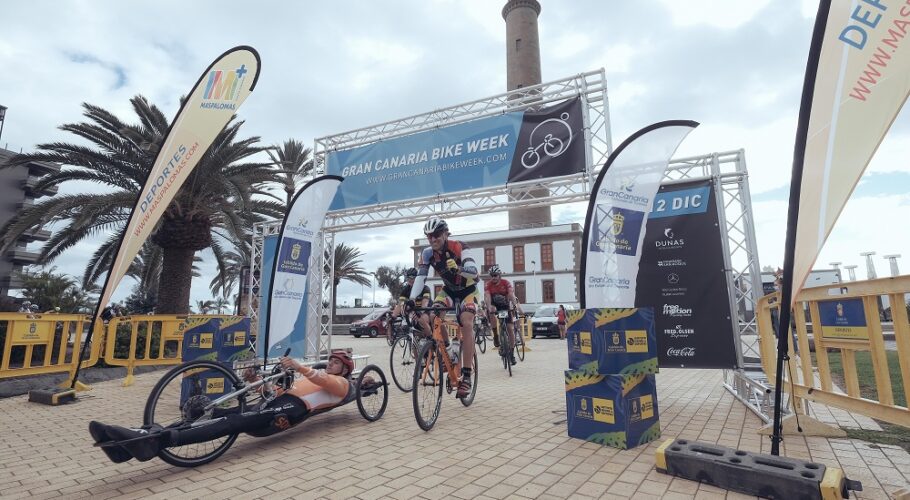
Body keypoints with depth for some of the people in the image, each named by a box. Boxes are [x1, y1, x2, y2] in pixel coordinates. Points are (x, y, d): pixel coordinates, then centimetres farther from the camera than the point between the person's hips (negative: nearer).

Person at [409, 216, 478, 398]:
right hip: (448, 290, 4)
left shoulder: (459, 247, -27)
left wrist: (458, 269, -60)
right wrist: (411, 299, -39)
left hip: (468, 290, -4)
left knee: (466, 324, -25)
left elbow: (474, 272, -39)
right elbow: (420, 277, -24)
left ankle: (467, 376, -20)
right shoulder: (427, 253, -15)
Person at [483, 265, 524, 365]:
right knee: (491, 314, -34)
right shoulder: (488, 285, -16)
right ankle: (496, 336, -14)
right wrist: (489, 308, -49)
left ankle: (511, 352, 3)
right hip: (495, 306, 0)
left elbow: (511, 295, -30)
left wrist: (516, 306, -47)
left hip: (505, 306, 0)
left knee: (510, 328, -9)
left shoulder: (506, 283, -17)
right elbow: (487, 297, -30)